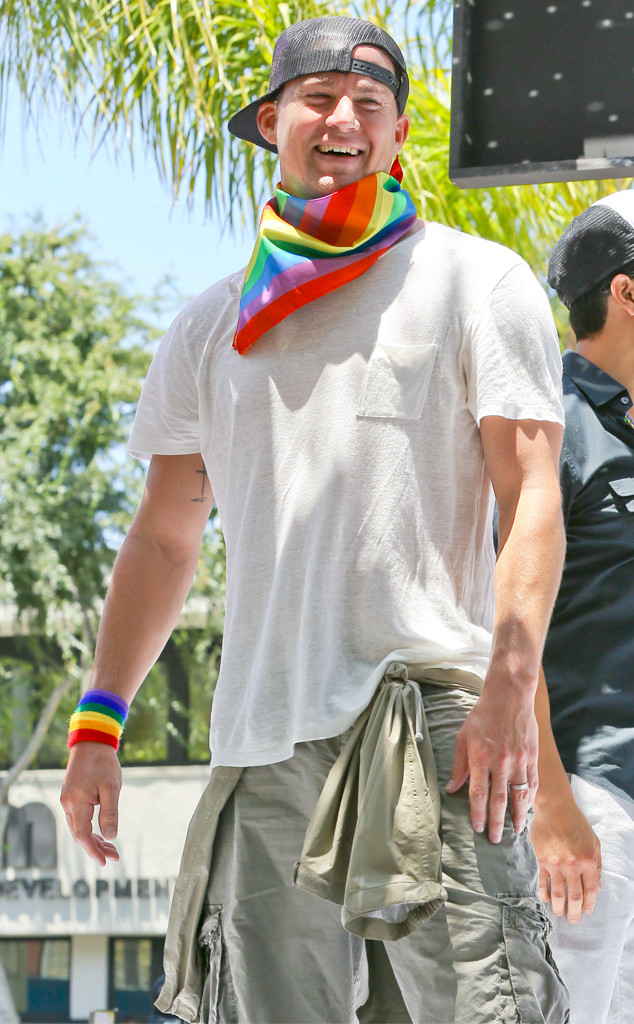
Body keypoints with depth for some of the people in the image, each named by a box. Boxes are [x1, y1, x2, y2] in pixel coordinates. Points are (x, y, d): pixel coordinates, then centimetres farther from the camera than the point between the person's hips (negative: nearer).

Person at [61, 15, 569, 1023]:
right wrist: (98, 721, 16)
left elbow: (533, 495, -2)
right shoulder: (216, 323, 20)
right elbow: (165, 534, 24)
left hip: (433, 709, -4)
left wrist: (509, 684, -16)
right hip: (265, 738, 4)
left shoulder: (475, 279, 7)